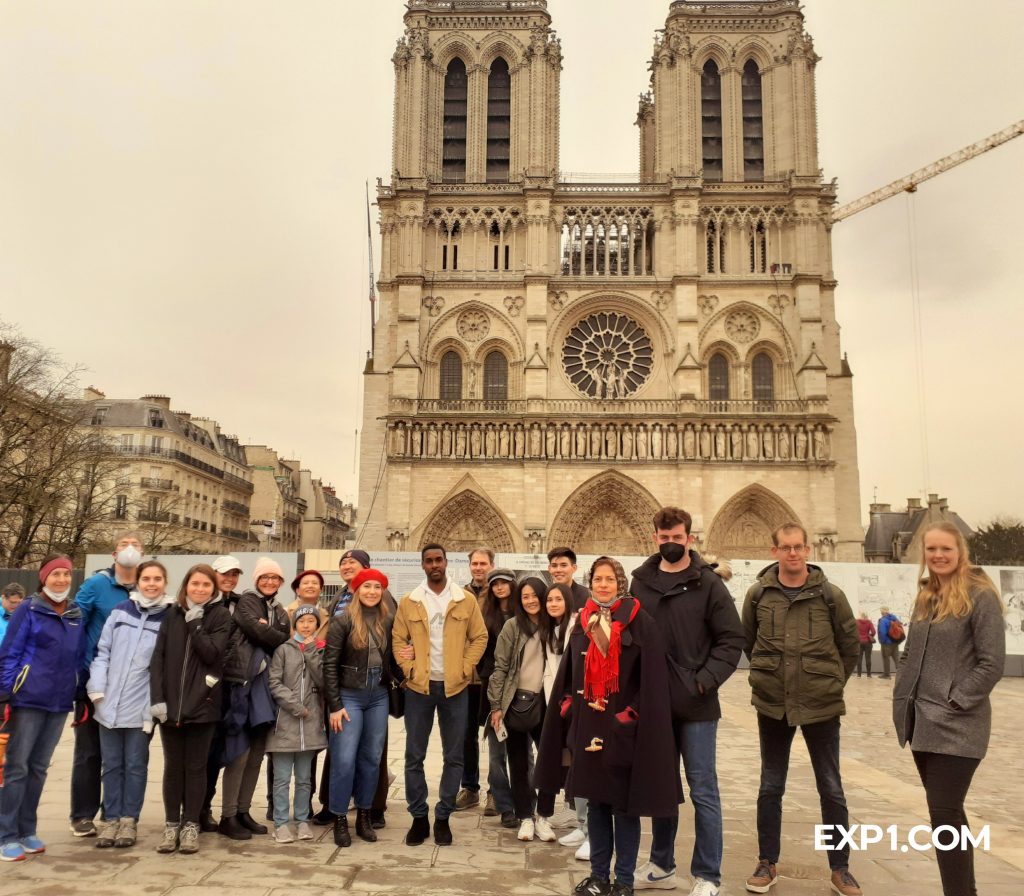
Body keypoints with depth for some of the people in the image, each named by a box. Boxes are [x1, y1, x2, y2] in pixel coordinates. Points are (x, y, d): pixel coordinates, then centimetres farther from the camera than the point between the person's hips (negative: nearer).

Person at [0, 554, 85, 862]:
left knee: (39, 768, 12)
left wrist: (81, 697, 13)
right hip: (28, 700, -5)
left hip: (59, 703, 5)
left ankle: (27, 831, 21)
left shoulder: (76, 616, 10)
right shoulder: (28, 610, -4)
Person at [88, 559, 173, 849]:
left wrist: (155, 705, -9)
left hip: (141, 707, -3)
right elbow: (102, 652, 7)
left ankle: (129, 820, 18)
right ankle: (111, 819, 21)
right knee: (112, 765, 11)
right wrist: (97, 689, -3)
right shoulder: (120, 612, 4)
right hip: (109, 704, 3)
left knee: (135, 766, 6)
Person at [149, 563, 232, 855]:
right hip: (169, 704, 2)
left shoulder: (220, 615, 1)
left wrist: (194, 622, -12)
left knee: (195, 767, 6)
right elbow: (158, 657, 3)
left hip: (202, 704, -2)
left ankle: (191, 825, 15)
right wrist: (157, 697, -6)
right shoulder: (172, 615, 7)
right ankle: (171, 824, 20)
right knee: (173, 766, 9)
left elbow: (211, 653, -11)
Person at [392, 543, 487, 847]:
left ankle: (443, 817, 20)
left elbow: (479, 637, 3)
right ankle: (418, 817, 20)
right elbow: (398, 639, 4)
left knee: (454, 756, 7)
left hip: (454, 687, 0)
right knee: (414, 755, 6)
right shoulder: (409, 602, 2)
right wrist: (408, 668, -8)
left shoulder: (466, 600, 0)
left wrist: (465, 668, -6)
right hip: (418, 686, 0)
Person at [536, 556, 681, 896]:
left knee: (624, 805, 5)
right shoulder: (582, 624, 8)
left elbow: (652, 681, -10)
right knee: (595, 802, 13)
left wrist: (626, 718, -14)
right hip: (587, 728, 5)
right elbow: (567, 675, 15)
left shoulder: (640, 624, -7)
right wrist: (570, 710, 5)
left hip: (624, 731, -4)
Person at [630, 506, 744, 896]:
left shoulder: (708, 583, -4)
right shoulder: (639, 582, 5)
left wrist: (705, 681, -14)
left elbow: (731, 639, -6)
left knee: (703, 791, 4)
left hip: (696, 705, -4)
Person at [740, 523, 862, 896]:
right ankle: (767, 863, 26)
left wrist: (832, 682, 8)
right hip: (772, 705, 1)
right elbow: (748, 642, 10)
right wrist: (771, 674, 9)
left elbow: (850, 645, 5)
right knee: (770, 787, 12)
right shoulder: (758, 594, -4)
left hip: (822, 705, -1)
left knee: (831, 789, 9)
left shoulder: (829, 594, -6)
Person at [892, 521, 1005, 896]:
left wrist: (955, 703, -16)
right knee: (948, 810, 16)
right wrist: (903, 700, 7)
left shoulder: (980, 596, -10)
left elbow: (992, 662, -14)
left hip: (956, 727, -7)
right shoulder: (925, 597, 12)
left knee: (944, 813, -6)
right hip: (923, 722, 7)